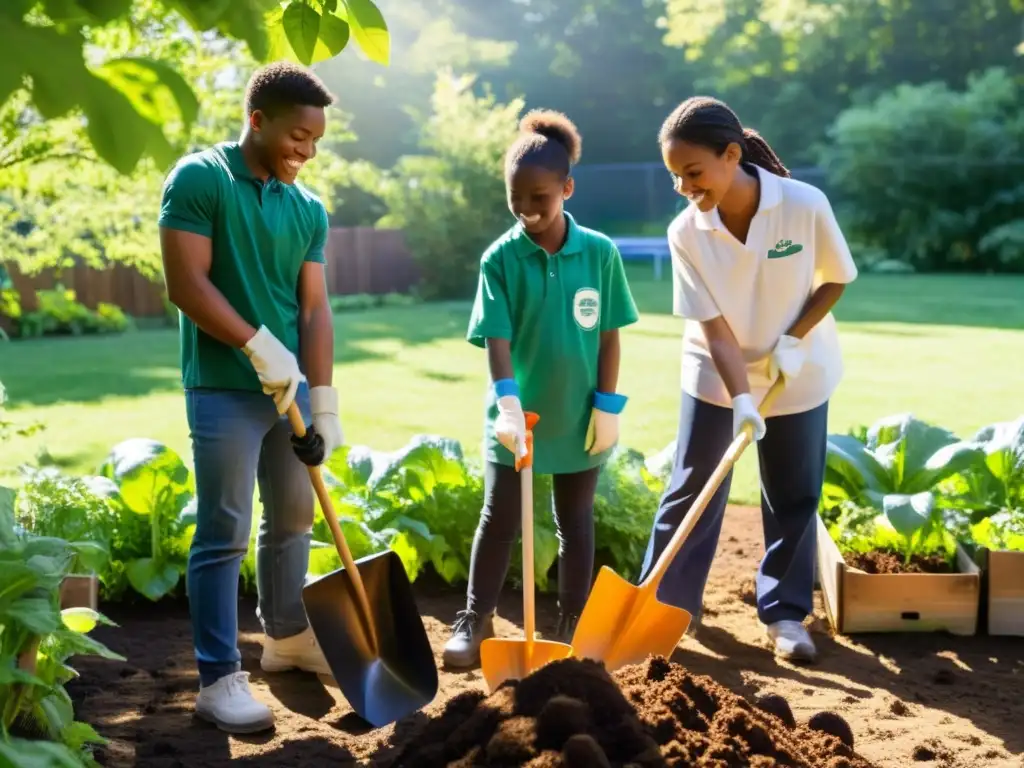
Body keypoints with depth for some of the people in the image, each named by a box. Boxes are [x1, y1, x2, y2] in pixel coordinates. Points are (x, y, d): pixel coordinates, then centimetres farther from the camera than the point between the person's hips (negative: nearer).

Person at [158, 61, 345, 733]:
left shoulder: (309, 209, 7)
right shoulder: (198, 180, -9)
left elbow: (314, 307, 4)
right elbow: (187, 284, -16)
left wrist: (324, 401, -3)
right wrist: (260, 345, -19)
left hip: (291, 388, 6)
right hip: (223, 389, -6)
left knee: (294, 518, 16)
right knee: (225, 534, -5)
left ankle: (287, 636, 34)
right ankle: (219, 678, 2)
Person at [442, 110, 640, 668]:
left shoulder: (600, 253, -6)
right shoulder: (500, 258, -9)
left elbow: (609, 335, -1)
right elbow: (496, 338, -14)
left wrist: (608, 406, -4)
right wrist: (507, 402, -27)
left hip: (579, 417, 1)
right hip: (518, 416, -1)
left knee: (575, 523, 14)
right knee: (498, 521, 6)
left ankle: (574, 625, 26)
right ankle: (476, 620, 19)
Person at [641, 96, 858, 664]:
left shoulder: (805, 205, -24)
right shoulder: (686, 232, -21)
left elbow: (837, 277, -7)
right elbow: (714, 329, -19)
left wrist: (795, 339, -19)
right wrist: (741, 398, -29)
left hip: (798, 374, 0)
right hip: (715, 377, 0)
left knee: (793, 497, 8)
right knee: (692, 489, 5)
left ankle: (785, 613, 21)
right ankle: (666, 603, 17)